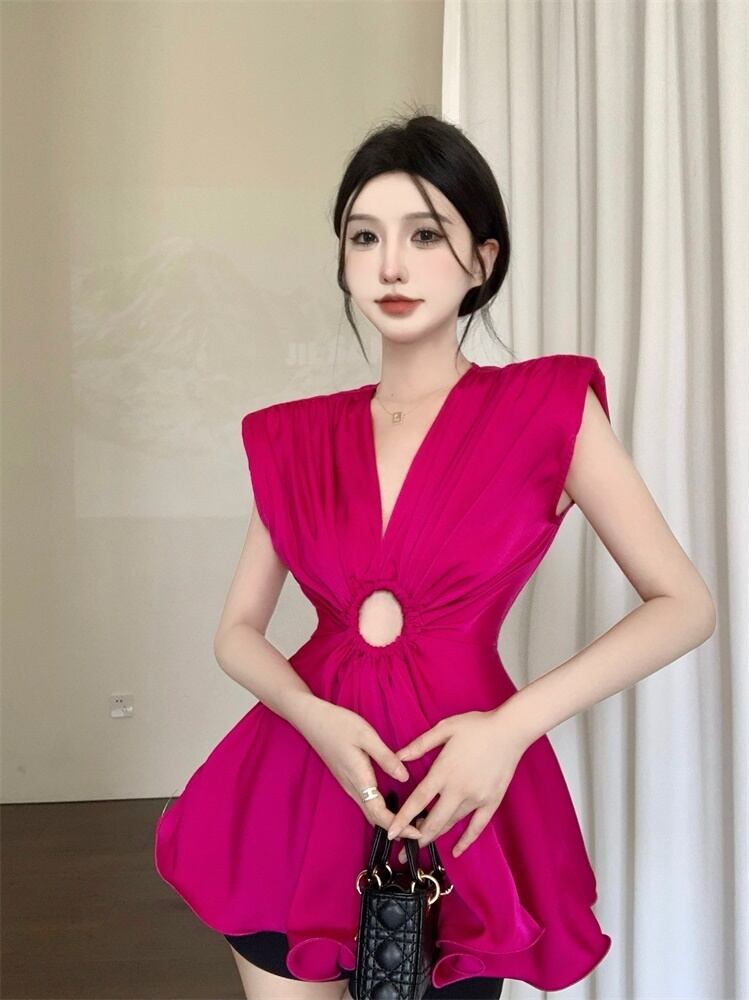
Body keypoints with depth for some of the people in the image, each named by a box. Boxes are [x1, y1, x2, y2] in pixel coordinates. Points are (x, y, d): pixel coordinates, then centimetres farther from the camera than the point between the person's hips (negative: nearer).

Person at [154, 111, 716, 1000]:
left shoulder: (550, 408, -4)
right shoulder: (296, 437, 4)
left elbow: (683, 605, -5)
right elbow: (238, 631, 8)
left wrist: (514, 724, -17)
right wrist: (314, 716, -14)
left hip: (457, 802, -2)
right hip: (300, 784, 2)